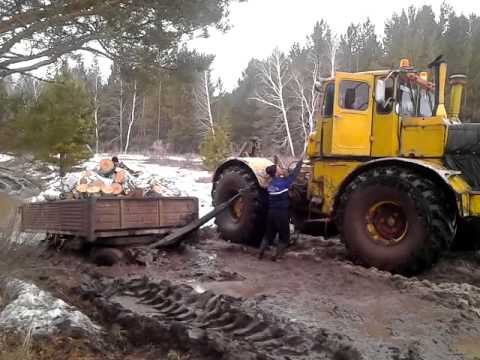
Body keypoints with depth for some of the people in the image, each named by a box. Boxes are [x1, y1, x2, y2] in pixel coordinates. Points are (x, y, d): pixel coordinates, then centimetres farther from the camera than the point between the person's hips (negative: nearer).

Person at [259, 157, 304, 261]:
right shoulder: (284, 182, -12)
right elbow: (294, 174, -5)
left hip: (271, 212, 6)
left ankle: (261, 253, 15)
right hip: (282, 213, -6)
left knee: (268, 234, 19)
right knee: (284, 236, 8)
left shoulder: (271, 184, 7)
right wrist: (300, 161, 5)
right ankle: (276, 256, 4)